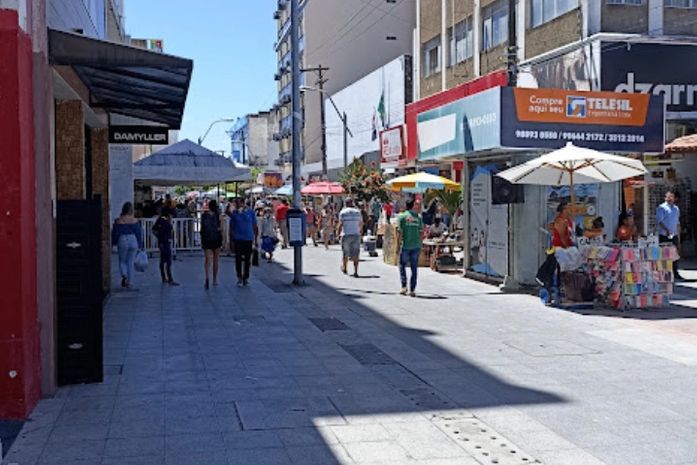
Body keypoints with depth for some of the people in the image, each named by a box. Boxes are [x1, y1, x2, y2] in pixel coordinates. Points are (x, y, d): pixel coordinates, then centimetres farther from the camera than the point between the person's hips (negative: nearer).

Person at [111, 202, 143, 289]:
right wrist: (140, 245, 10)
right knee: (130, 262, 9)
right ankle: (129, 282, 11)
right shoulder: (134, 221, -3)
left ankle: (124, 275, -14)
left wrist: (113, 243, 11)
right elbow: (139, 233, 2)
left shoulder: (118, 221, -6)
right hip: (133, 241, 1)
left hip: (122, 242, -1)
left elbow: (115, 233, -2)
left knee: (122, 261, 13)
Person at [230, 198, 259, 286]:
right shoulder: (234, 213, 2)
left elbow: (255, 226, 7)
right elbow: (231, 226, 7)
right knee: (238, 259, -4)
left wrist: (256, 238, 7)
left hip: (248, 239, 1)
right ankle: (240, 278, 4)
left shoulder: (250, 212, 2)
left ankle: (246, 277, 21)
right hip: (238, 239, -1)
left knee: (247, 259, 8)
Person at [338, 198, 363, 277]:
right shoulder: (357, 211, 6)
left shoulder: (343, 212, -3)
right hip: (356, 235, 2)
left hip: (346, 235, -1)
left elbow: (340, 224, -9)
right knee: (355, 254, -1)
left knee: (345, 253, 15)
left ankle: (344, 268, 31)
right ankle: (355, 271, -10)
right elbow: (361, 223, 12)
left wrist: (339, 233, 1)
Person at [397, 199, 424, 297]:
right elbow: (421, 232, 6)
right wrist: (420, 246, 13)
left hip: (405, 245, -2)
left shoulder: (402, 216, -2)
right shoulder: (418, 217, 5)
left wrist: (400, 242, 3)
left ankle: (404, 286, 3)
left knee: (402, 266, 14)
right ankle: (412, 290, 6)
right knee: (414, 268, 6)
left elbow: (400, 231, -6)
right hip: (416, 246, 2)